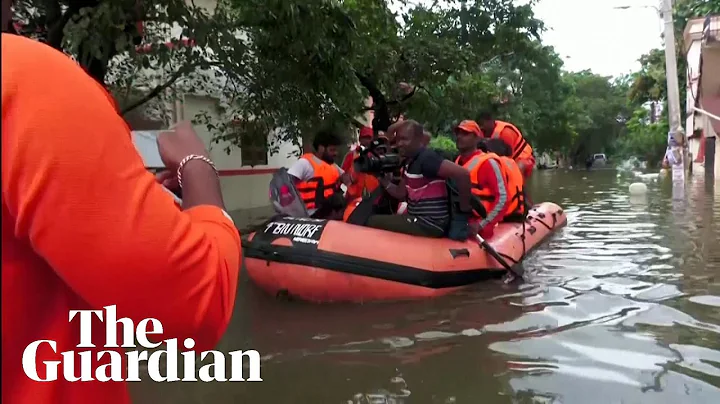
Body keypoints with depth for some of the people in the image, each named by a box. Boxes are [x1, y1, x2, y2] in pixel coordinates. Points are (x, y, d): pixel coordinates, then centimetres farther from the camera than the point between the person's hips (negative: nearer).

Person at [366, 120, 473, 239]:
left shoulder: (426, 158, -18)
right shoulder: (409, 162, 11)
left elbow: (462, 174, -27)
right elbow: (401, 194, 15)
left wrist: (463, 213, -19)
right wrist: (383, 179, 1)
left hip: (430, 224, -10)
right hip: (419, 219, 10)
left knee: (373, 222, -10)